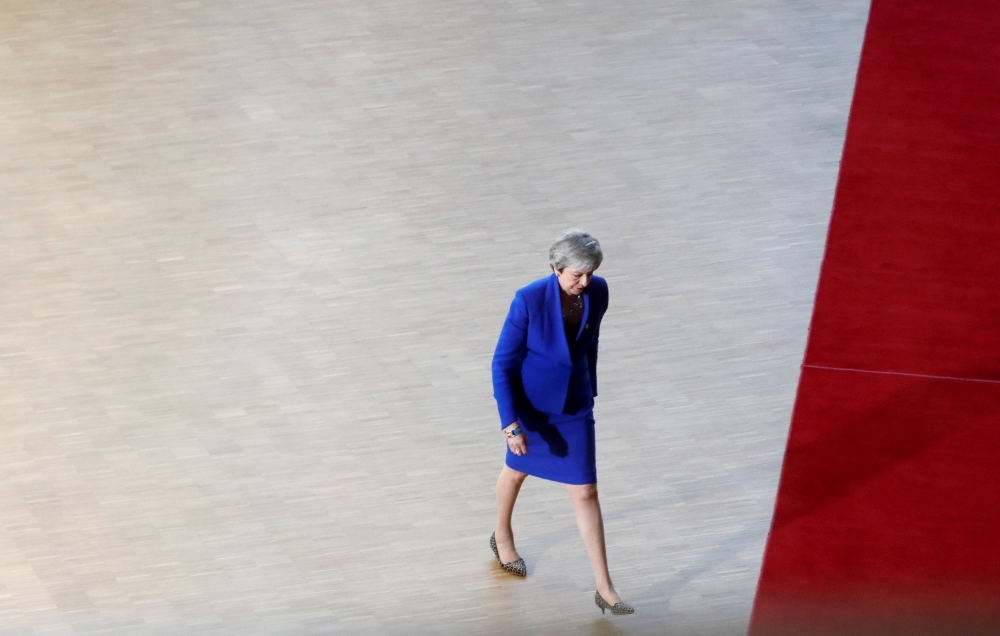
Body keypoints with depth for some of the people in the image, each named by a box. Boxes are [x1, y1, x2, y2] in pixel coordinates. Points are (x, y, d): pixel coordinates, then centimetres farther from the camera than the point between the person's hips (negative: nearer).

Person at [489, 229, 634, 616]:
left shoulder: (598, 292, -14)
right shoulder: (529, 300, -28)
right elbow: (503, 364, -21)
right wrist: (510, 424, -26)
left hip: (574, 405, 3)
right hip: (530, 402, -3)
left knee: (585, 492, 2)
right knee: (518, 470, 24)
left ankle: (604, 590, 7)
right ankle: (502, 537, 54)